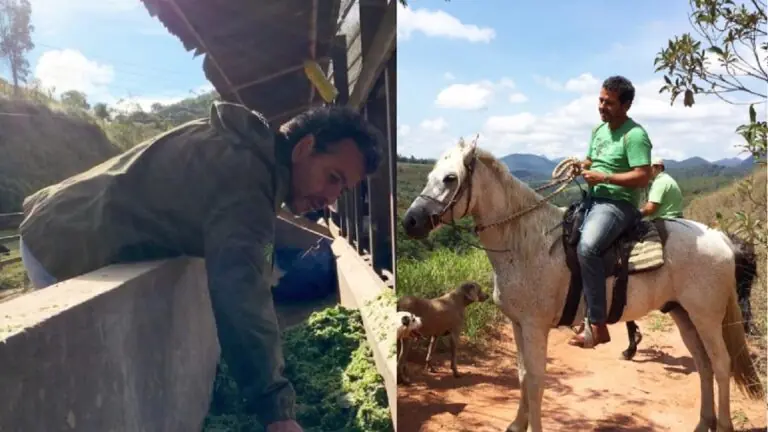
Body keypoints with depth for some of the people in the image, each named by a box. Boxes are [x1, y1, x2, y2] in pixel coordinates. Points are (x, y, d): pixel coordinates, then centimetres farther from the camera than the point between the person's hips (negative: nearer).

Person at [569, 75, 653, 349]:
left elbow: (643, 177, -19)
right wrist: (580, 167, 4)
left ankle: (597, 325, -26)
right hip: (593, 200, 10)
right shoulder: (599, 130, 15)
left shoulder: (635, 135, -12)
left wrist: (604, 177, -21)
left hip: (618, 204, -10)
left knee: (587, 247, -33)